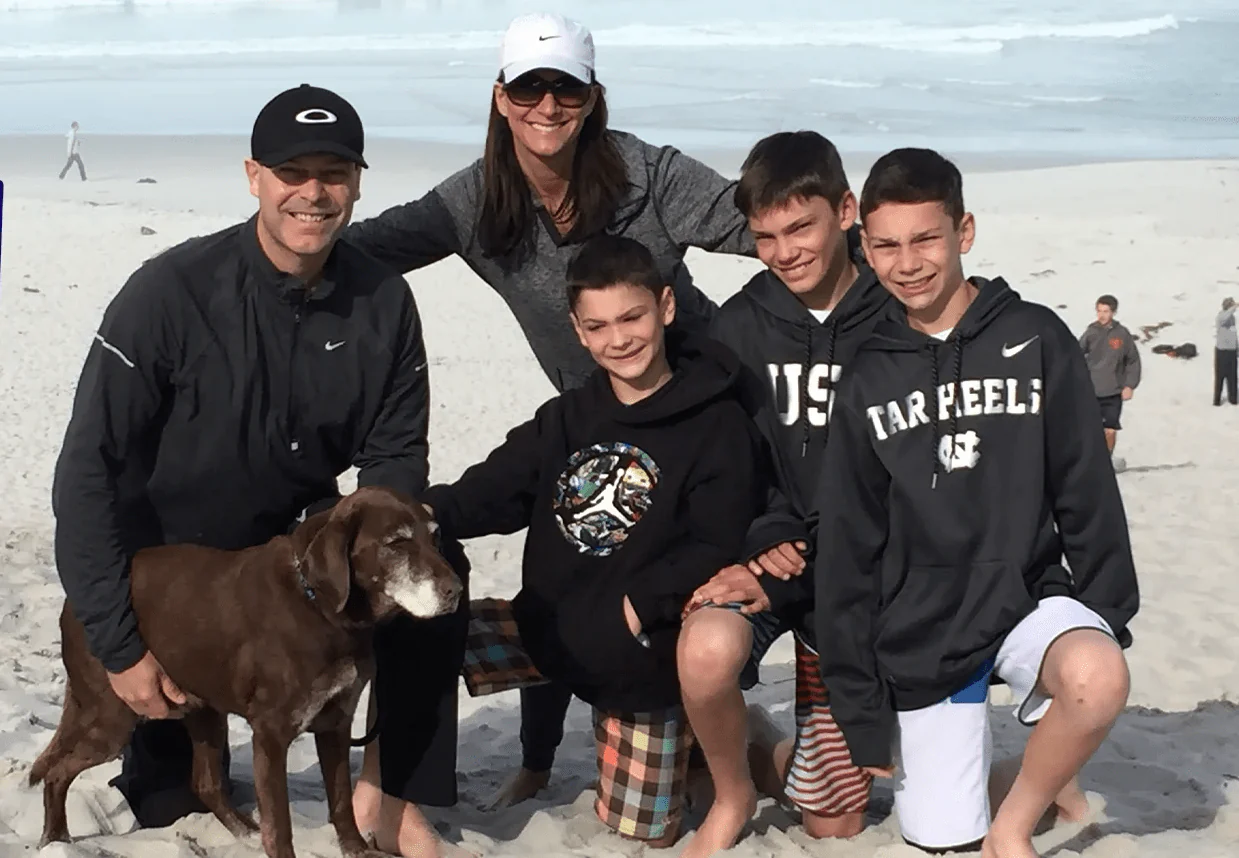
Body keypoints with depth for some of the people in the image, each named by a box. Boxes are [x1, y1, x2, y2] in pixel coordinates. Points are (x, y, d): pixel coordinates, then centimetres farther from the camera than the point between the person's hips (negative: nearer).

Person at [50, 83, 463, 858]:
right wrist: (118, 644, -23)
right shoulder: (171, 291, -24)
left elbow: (396, 456, -3)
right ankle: (170, 789, 35)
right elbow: (89, 472, -21)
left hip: (298, 539, 3)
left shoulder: (382, 299, -13)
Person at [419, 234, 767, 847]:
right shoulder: (567, 418, 5)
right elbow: (497, 488, -5)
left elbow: (719, 548, -17)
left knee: (644, 832, 7)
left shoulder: (718, 425, -12)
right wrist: (430, 514, -25)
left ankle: (703, 733, 35)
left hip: (643, 653, -4)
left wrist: (639, 605, -27)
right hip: (547, 627, 4)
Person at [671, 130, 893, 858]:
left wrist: (797, 570, -19)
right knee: (708, 651, -34)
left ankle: (781, 760, 38)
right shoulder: (741, 325, 0)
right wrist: (767, 542, -20)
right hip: (760, 551, 1)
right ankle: (734, 790, -3)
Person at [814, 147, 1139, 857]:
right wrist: (862, 712, 1)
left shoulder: (1035, 339, -3)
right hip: (923, 634, 2)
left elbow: (1087, 494, 0)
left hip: (1029, 595, -2)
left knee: (1097, 678, -34)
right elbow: (848, 553, 3)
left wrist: (1108, 618, -6)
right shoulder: (868, 379, 1)